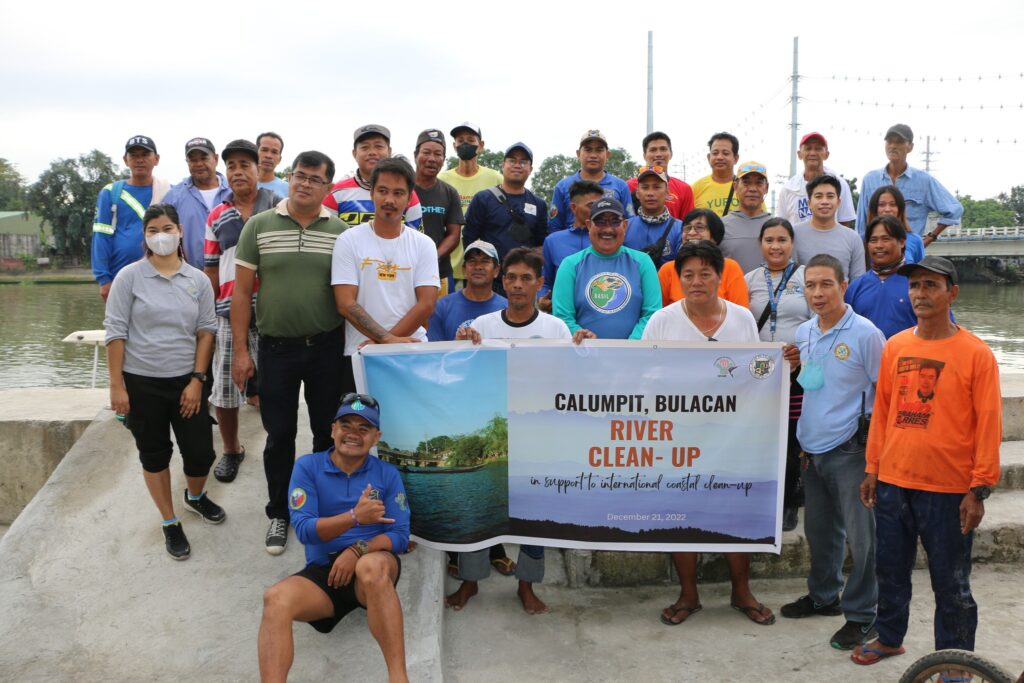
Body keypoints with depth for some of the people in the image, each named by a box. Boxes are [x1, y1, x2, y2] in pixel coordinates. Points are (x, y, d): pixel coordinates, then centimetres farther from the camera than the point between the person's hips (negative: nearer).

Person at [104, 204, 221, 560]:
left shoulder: (198, 280, 1)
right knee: (154, 453, 9)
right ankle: (170, 523, 25)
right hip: (141, 382, -1)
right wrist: (116, 385, -9)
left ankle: (195, 496, 35)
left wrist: (197, 379, -4)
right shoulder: (129, 277, -6)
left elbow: (206, 330, 3)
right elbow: (115, 331, -6)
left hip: (186, 380, 2)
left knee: (201, 450, 2)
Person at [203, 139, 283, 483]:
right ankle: (231, 450, 26)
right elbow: (212, 269, 14)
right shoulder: (217, 216, 11)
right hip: (227, 312, 3)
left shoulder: (279, 206, 2)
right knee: (223, 387, 8)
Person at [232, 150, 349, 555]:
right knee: (279, 434, 8)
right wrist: (240, 349, -3)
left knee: (328, 432, 11)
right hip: (276, 347, 0)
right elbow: (242, 291, 1)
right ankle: (279, 513, 25)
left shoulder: (341, 232, 0)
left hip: (326, 347, 0)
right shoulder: (258, 226, -1)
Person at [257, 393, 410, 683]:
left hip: (376, 565, -1)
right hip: (324, 570, 1)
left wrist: (357, 550, -19)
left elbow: (400, 536, 0)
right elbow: (303, 529, -8)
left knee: (371, 566, -38)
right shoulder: (307, 466, 3)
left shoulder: (387, 474, 5)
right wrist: (354, 517, -24)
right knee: (275, 598, -29)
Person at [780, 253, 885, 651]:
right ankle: (824, 596, 37)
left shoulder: (865, 334, -11)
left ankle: (862, 615, 14)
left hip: (850, 450, -7)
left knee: (860, 535, 1)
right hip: (812, 449, 7)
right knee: (819, 529, 19)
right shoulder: (803, 333, 8)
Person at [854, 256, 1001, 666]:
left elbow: (988, 424, -8)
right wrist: (872, 469, 11)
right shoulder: (894, 346, 5)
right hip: (892, 484, 4)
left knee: (951, 584, 7)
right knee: (890, 570, 17)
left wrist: (979, 489, -10)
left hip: (948, 490, -4)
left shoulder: (975, 353, -8)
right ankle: (889, 638, 37)